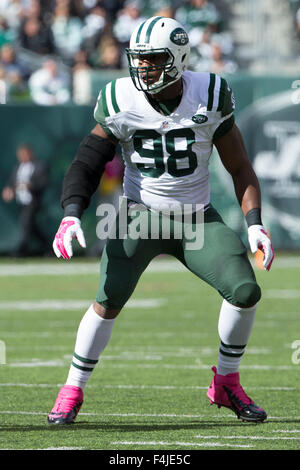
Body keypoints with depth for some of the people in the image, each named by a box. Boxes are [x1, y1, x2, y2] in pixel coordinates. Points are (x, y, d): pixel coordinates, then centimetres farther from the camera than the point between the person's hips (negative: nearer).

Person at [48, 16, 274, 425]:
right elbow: (88, 162, -3)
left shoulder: (210, 96, -7)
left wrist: (254, 223, -9)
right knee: (109, 300, -18)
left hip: (197, 219, 1)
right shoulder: (121, 101, -9)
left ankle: (226, 383, 6)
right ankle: (72, 392, -1)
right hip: (140, 216, -1)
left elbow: (239, 167, 1)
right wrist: (71, 215, -18)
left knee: (245, 290, -16)